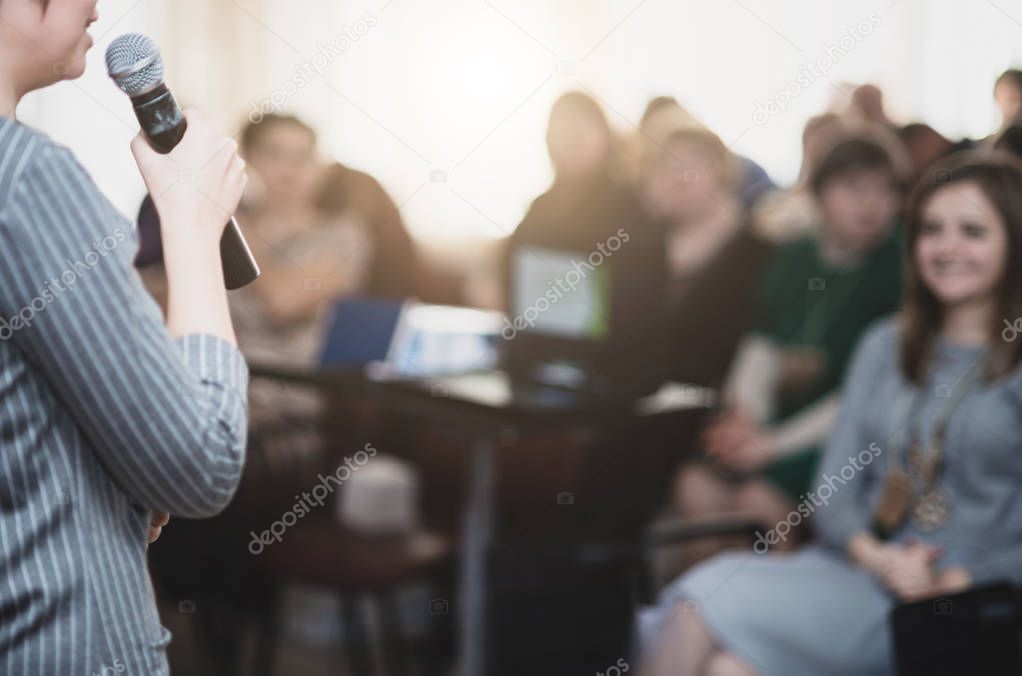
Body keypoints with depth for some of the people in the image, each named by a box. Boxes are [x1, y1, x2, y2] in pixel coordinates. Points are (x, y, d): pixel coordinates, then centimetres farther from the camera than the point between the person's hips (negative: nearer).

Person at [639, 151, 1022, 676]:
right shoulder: (886, 346, 19)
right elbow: (834, 495, 13)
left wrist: (953, 581, -16)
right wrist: (875, 556, -7)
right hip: (853, 570, 5)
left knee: (714, 603, -27)